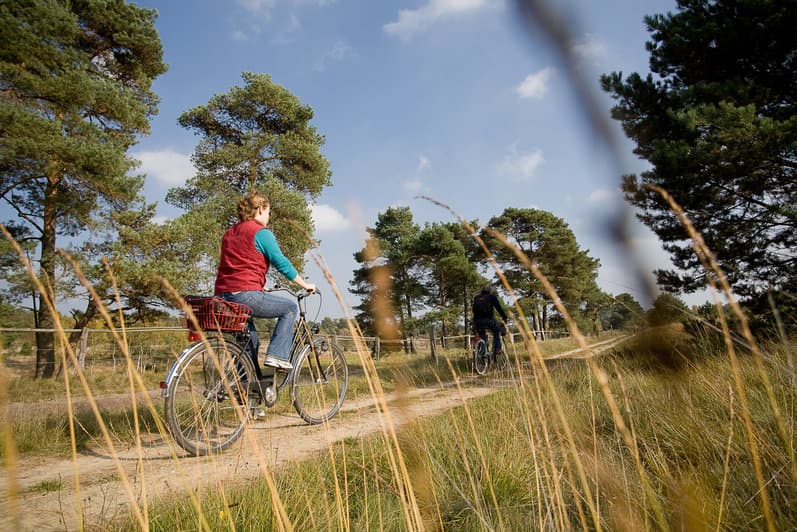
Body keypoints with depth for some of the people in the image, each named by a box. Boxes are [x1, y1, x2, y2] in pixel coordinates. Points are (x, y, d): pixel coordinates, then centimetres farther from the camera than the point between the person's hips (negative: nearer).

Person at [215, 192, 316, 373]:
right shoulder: (261, 232, -4)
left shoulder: (229, 233, 21)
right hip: (246, 295, -9)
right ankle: (277, 355, 0)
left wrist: (261, 287, 37)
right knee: (291, 306, 9)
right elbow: (282, 263, -6)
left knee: (249, 343, 23)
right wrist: (305, 285, 5)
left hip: (223, 296, 9)